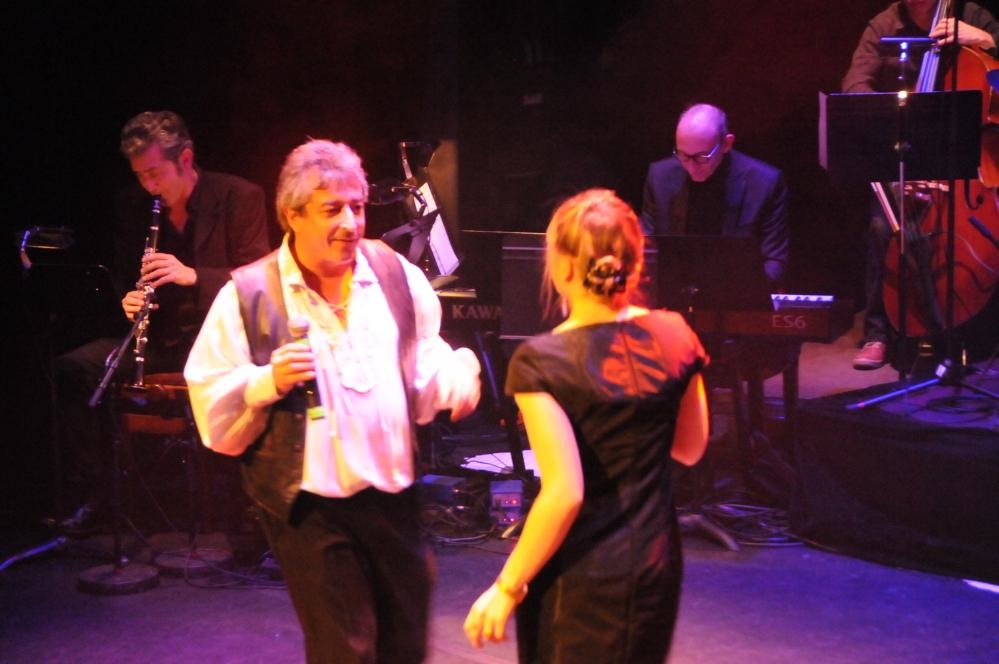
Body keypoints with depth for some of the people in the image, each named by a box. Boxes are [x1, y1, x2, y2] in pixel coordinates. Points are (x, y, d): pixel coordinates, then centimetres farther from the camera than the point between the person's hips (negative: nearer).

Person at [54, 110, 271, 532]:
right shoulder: (131, 206, 7)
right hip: (161, 336, 5)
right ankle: (92, 495, -7)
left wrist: (193, 275, -25)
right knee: (73, 368, -17)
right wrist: (126, 300, -9)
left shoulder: (240, 197, -5)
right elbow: (120, 275, 16)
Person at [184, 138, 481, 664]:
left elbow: (427, 366, 13)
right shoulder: (247, 297, -8)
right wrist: (267, 382, -23)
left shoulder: (395, 274, 3)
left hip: (393, 493, 4)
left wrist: (457, 378, -8)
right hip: (309, 505, -4)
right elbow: (212, 408, -7)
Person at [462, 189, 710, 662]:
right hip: (657, 564, 5)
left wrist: (507, 587, -14)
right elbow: (690, 449, 8)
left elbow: (564, 493, -23)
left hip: (578, 577, -5)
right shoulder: (673, 335, -5)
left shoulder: (542, 361, -20)